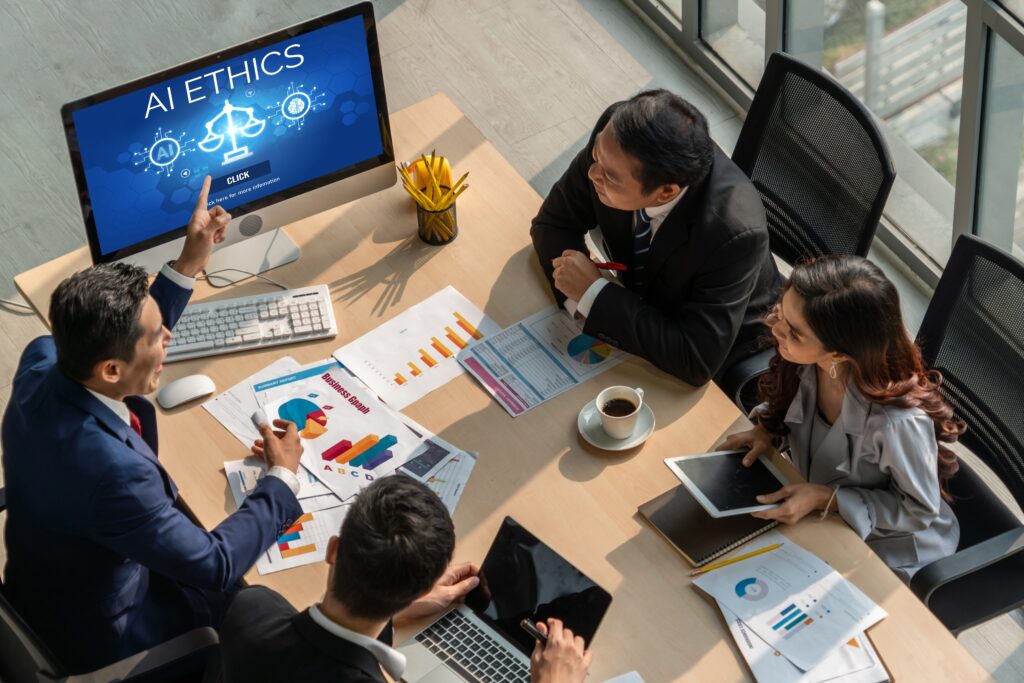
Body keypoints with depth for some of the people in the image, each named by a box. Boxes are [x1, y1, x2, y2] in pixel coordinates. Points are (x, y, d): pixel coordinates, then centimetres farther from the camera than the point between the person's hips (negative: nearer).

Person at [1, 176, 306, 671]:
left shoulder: (42, 361, -19)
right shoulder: (113, 471, -42)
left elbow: (118, 339, 6)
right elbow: (215, 569, -29)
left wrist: (189, 265, -2)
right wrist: (282, 477, -16)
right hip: (99, 636, -7)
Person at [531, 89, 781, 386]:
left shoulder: (734, 233, -39)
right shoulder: (615, 134, -25)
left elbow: (697, 362, -34)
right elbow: (553, 222, -9)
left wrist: (593, 293, -32)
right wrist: (582, 297, -27)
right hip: (640, 298, 5)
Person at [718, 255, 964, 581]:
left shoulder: (897, 420, -40)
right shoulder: (804, 362, -22)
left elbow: (920, 510, -21)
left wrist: (826, 499, -28)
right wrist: (768, 428, -15)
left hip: (892, 551, -5)